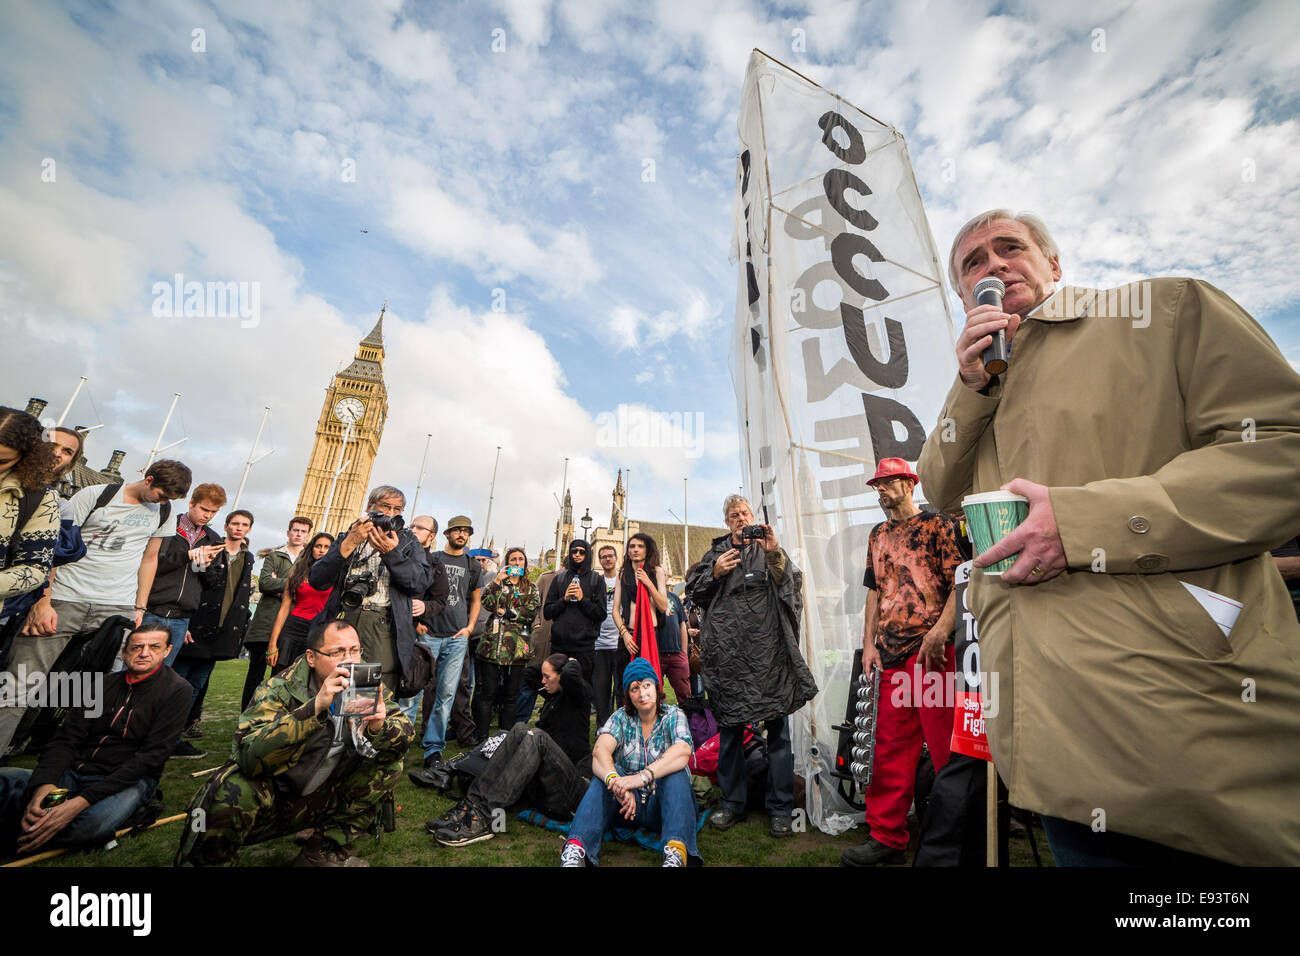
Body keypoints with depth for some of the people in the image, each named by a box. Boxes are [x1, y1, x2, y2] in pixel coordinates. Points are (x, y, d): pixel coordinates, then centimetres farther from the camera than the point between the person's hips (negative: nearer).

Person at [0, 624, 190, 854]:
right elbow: (66, 740, 1)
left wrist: (84, 799, -23)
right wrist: (44, 783, -20)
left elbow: (150, 757, -14)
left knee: (95, 821, -36)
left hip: (128, 780, -4)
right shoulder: (104, 685, 10)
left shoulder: (175, 690, -8)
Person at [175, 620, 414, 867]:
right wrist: (315, 707, -45)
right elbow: (248, 755, -34)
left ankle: (327, 851, 0)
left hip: (325, 799, 4)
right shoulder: (280, 690, -19)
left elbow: (406, 734, -12)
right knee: (233, 792, -31)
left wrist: (379, 728, -35)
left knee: (391, 762, -13)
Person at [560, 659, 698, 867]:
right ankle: (576, 848, -40)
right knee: (606, 772, -26)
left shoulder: (674, 716, -5)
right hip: (628, 802, 2)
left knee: (676, 773, -30)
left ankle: (677, 852, -47)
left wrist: (643, 776, -42)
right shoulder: (621, 717, 0)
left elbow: (682, 753, -27)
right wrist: (615, 781, -42)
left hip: (664, 802, -1)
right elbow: (600, 751, -19)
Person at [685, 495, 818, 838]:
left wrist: (774, 555, -16)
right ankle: (733, 803, 24)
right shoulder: (715, 552, 14)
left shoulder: (770, 549, 12)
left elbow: (792, 584, -1)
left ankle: (780, 809, 16)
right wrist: (714, 572, -2)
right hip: (727, 651, 2)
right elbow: (694, 592, 14)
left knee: (777, 726, 2)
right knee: (729, 724, 10)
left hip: (767, 648, -1)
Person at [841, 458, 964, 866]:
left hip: (930, 649, -5)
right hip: (891, 652, 6)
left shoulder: (937, 524, 1)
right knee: (891, 746, 10)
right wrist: (869, 642, 13)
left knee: (944, 743, -1)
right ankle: (887, 837, 21)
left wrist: (940, 629, -18)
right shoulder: (878, 535, 18)